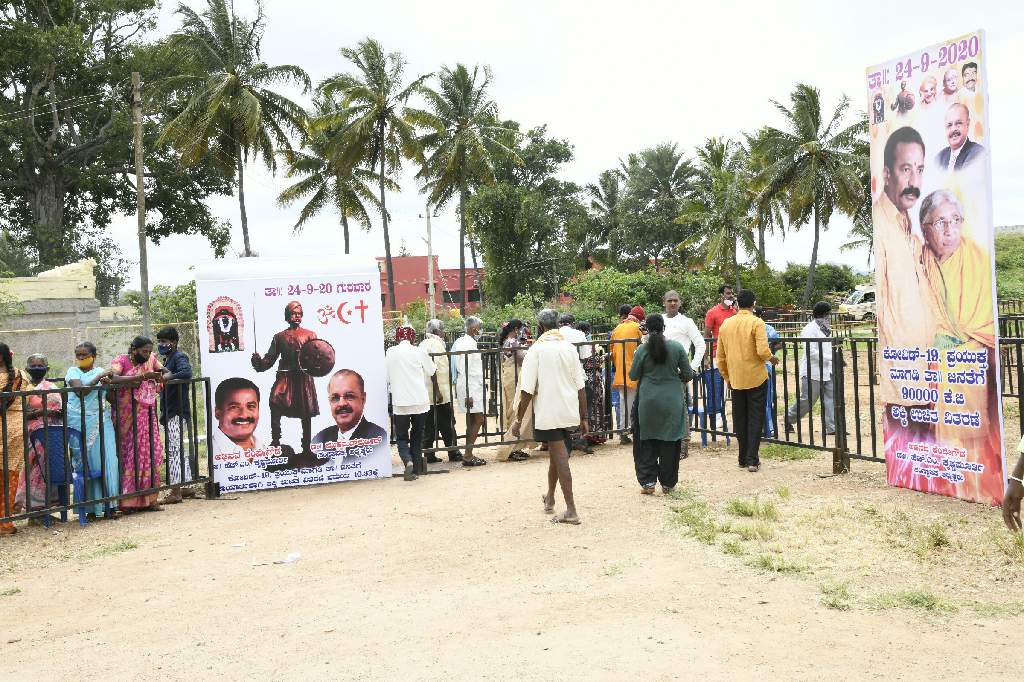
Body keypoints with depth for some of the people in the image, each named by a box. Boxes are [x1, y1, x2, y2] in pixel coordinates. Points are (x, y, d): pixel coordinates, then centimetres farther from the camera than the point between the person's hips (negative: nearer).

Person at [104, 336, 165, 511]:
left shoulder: (150, 359, 6)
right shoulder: (121, 360, -8)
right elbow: (113, 379, -26)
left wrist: (163, 377, -7)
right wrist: (143, 376, -32)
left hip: (148, 415, 5)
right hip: (128, 416, -5)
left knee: (150, 454, 3)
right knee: (130, 455, -4)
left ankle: (148, 499, 9)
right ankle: (128, 500, 2)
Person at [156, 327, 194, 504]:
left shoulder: (179, 357, -9)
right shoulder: (168, 359, 20)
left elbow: (187, 372, -28)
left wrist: (167, 377, -28)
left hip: (177, 412, -10)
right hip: (170, 413, 10)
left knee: (174, 450, -9)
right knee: (181, 450, 13)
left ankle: (176, 491, -8)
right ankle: (186, 487, 21)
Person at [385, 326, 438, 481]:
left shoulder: (390, 352, 2)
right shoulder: (419, 351, -1)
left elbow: (386, 377, 7)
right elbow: (432, 372, 7)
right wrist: (436, 390, 23)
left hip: (400, 403, 0)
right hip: (421, 401, 0)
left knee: (401, 437, 7)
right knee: (417, 436, 14)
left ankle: (408, 461, -19)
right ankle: (415, 469, 15)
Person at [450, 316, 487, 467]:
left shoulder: (459, 342, 14)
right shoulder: (469, 343, -15)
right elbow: (465, 370, -19)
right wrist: (468, 394, -20)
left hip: (469, 388, 10)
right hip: (471, 388, -10)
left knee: (472, 421, 12)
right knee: (478, 419, -8)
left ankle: (468, 455, 16)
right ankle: (468, 456, -7)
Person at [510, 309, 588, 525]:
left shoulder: (536, 350, -9)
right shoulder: (569, 348, 4)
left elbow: (527, 390, -12)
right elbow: (581, 386, 5)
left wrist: (518, 419, -5)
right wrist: (583, 417, 11)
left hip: (548, 413, -5)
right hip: (570, 412, 5)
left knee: (560, 458, -3)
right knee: (556, 455, 22)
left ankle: (571, 511, -3)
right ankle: (549, 497, 39)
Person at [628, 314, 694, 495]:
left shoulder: (642, 350, -8)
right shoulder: (677, 347, -5)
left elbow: (633, 376, 0)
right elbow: (688, 374, -1)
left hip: (648, 402, -1)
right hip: (672, 400, 1)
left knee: (646, 442, 10)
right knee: (670, 443, 9)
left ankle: (648, 481, 6)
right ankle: (667, 483, 15)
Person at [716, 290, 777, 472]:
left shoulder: (726, 324, 4)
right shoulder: (756, 322, -11)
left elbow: (720, 356, 9)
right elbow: (763, 351, -21)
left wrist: (726, 376, 20)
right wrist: (772, 358, 1)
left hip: (736, 380, 4)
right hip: (756, 378, -4)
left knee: (740, 419, 13)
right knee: (755, 419, 3)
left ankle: (743, 458, 19)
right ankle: (752, 460, 0)